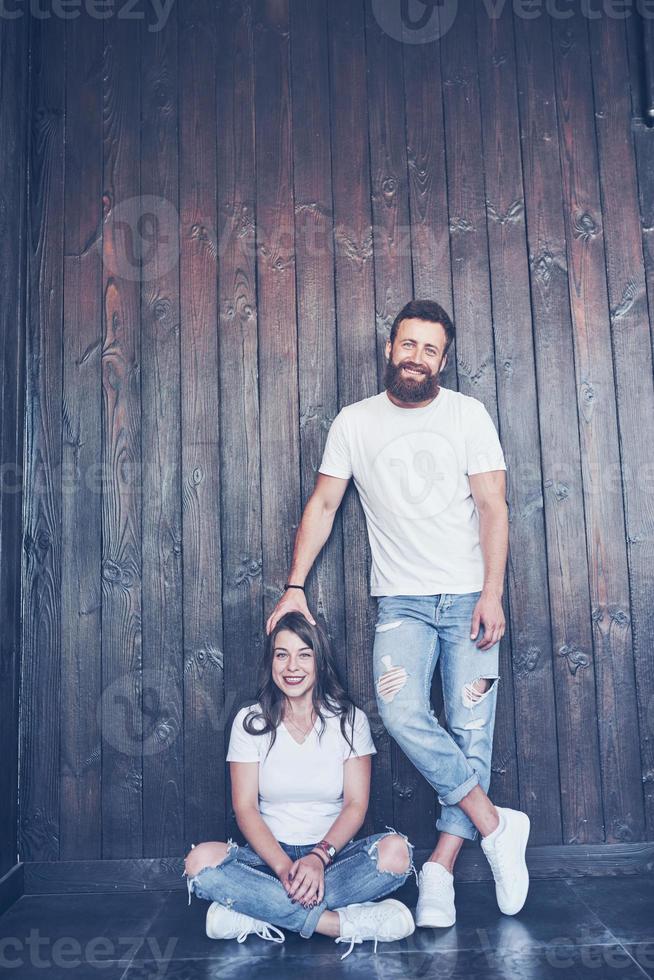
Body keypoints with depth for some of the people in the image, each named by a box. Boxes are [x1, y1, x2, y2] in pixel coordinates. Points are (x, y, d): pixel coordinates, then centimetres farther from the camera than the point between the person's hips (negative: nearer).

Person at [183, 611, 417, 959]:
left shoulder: (349, 719, 1)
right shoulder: (250, 721, 1)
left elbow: (356, 804, -4)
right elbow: (245, 807, -6)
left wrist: (320, 856, -23)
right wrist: (284, 868, -23)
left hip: (333, 852, 0)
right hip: (270, 854, 0)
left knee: (396, 850, -30)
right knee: (201, 860, -29)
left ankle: (256, 915, -28)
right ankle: (341, 923, -31)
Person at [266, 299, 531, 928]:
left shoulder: (467, 414, 3)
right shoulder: (354, 422, 6)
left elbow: (492, 506, -1)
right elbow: (322, 505, 8)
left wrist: (492, 594, -11)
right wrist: (294, 586, 0)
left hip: (469, 597, 0)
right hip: (401, 600, 0)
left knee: (471, 729, -3)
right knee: (401, 714, -20)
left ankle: (440, 870, 6)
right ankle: (495, 824, -4)